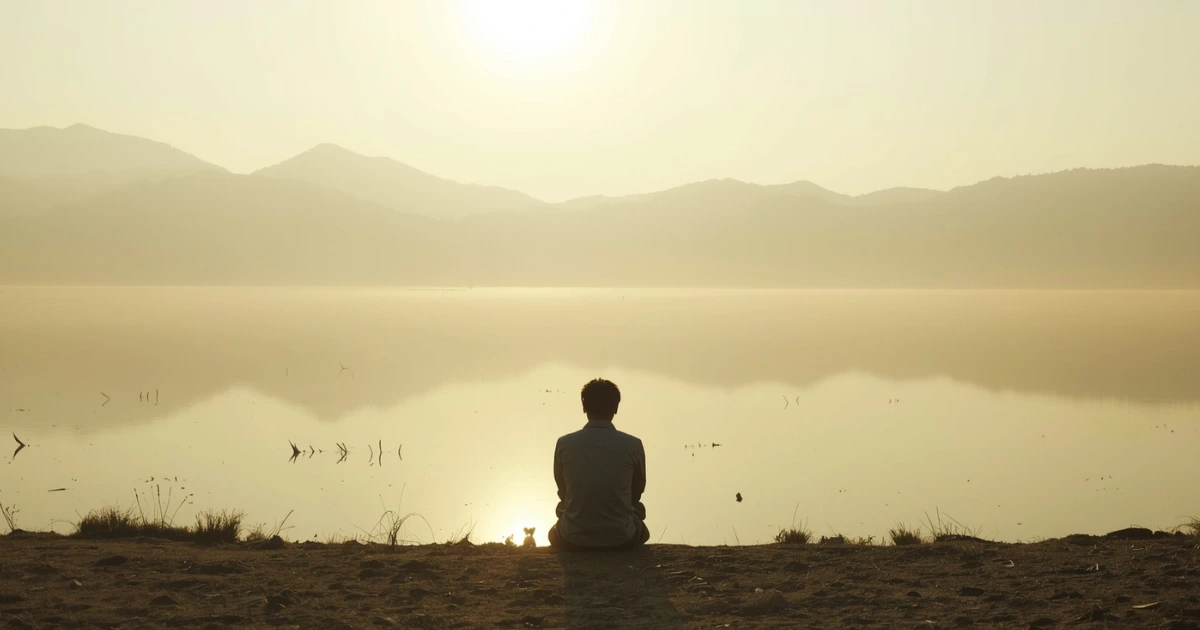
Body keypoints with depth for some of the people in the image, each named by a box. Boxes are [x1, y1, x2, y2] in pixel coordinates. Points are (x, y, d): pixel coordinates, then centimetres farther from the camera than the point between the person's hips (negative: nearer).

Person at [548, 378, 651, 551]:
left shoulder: (564, 444, -9)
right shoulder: (633, 445, -9)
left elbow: (563, 492, 6)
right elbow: (637, 492, 7)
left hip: (574, 539, 0)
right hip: (621, 539, 0)